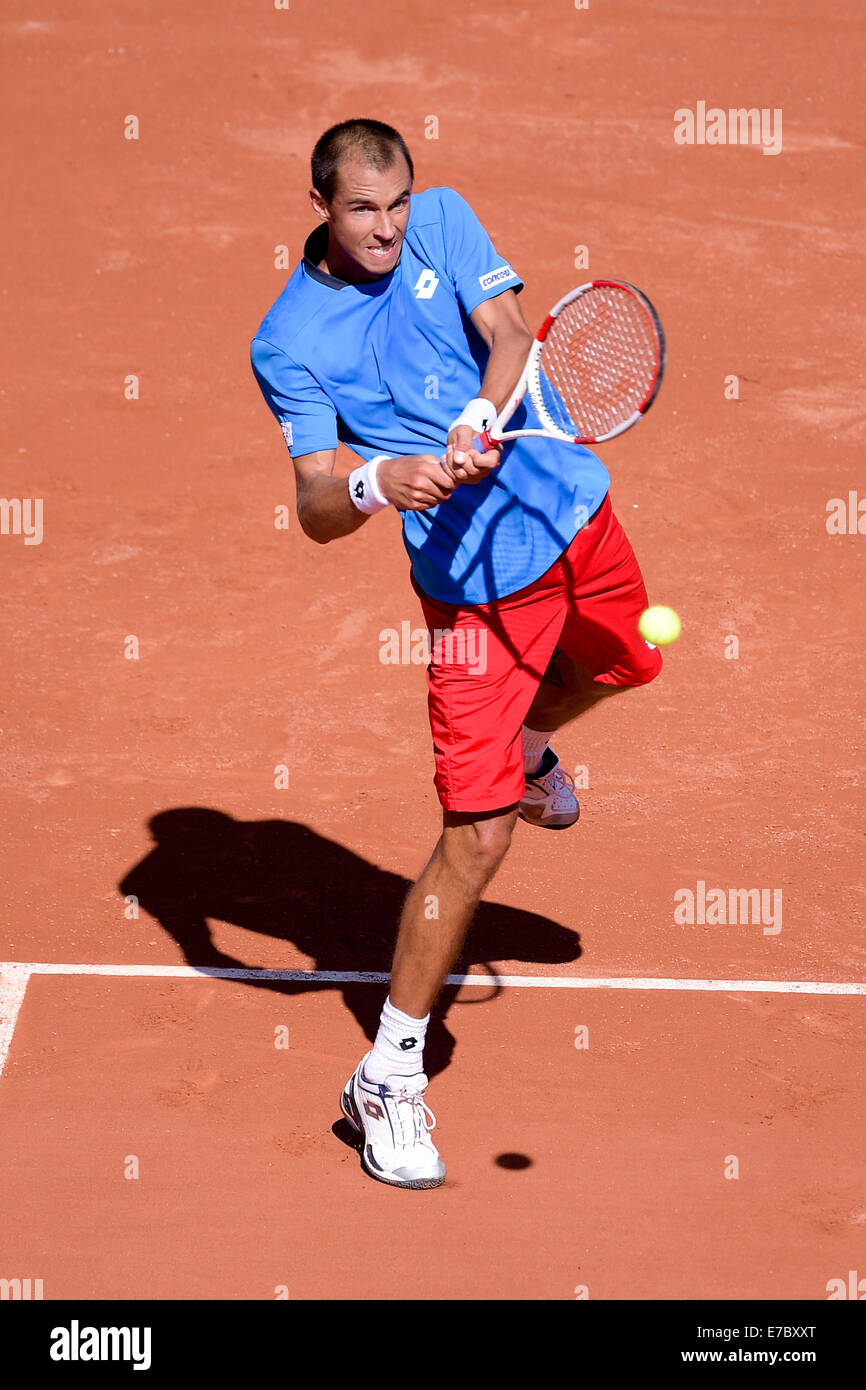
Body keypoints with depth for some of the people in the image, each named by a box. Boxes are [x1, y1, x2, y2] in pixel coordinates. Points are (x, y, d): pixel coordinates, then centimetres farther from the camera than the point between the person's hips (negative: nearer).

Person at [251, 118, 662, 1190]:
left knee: (613, 668, 34)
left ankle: (526, 746, 69)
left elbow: (510, 331, -15)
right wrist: (378, 481, -38)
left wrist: (481, 418, -35)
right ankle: (387, 1077, 1)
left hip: (573, 511, 5)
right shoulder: (288, 341, -12)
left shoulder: (445, 220, -1)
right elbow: (316, 512, -16)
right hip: (474, 581, -5)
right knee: (477, 837, -8)